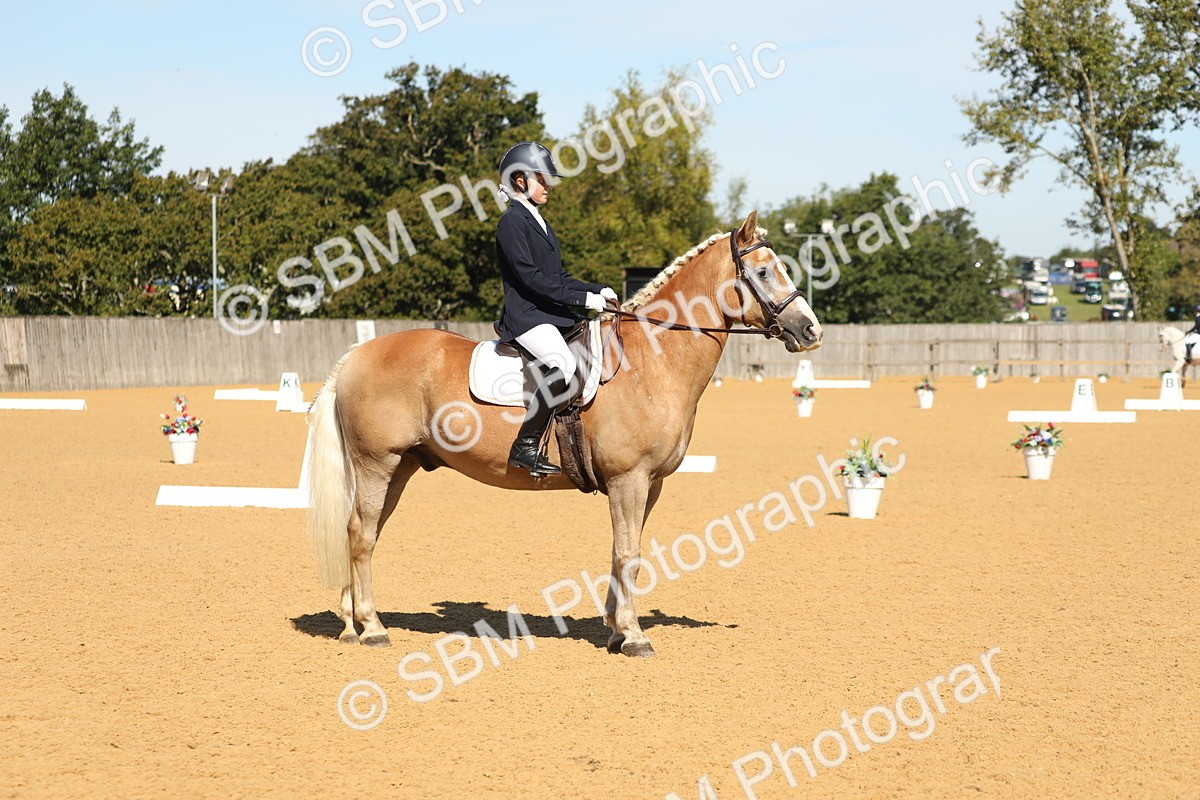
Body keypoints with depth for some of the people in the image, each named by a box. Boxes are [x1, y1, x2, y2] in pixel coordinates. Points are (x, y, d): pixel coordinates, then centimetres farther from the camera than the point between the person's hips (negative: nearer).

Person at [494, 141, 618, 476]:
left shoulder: (539, 222, 22)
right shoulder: (512, 222, -7)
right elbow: (530, 277, -16)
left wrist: (599, 291, 8)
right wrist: (583, 299, -18)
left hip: (554, 315, 10)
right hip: (526, 316, -10)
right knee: (564, 365, -34)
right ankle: (525, 447, -29)